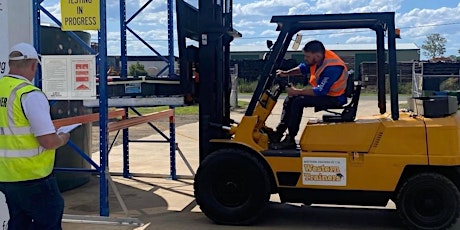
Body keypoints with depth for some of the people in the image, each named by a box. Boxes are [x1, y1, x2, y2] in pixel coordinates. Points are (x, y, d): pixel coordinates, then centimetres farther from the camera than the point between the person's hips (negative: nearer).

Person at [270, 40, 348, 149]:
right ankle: (279, 132, 4)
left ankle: (290, 139, -18)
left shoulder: (331, 67, -30)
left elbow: (320, 91, -30)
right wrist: (286, 73, -2)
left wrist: (297, 91, -23)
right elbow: (303, 68, 13)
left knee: (298, 101, -24)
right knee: (290, 98, 4)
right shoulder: (319, 58, -4)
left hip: (334, 98, -10)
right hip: (323, 92, 10)